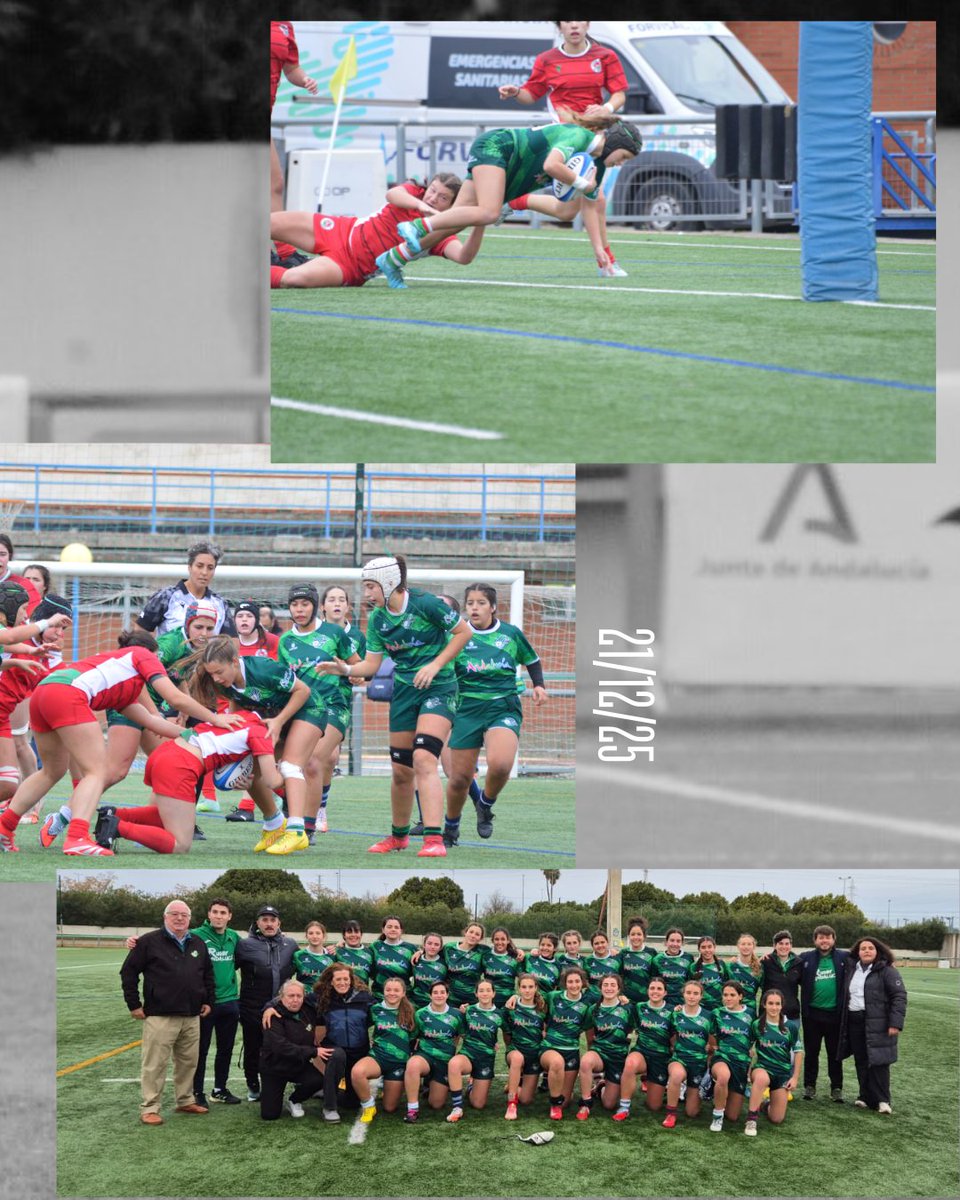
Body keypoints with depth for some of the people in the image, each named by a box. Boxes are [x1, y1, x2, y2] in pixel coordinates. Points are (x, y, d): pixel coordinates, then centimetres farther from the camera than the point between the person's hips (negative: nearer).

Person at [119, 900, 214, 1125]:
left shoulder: (198, 944, 13)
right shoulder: (149, 942, -3)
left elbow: (208, 975, 25)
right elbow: (128, 972, -1)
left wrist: (208, 1001, 16)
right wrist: (134, 1004, -4)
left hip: (191, 1016, 5)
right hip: (160, 1016, -5)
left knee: (188, 1062, 12)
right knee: (155, 1064, -5)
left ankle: (185, 1101, 26)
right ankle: (149, 1108, -1)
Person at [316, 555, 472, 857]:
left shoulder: (424, 604, -15)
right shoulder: (377, 619, 2)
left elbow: (464, 631, -8)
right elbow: (371, 664, 3)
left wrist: (435, 665, -15)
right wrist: (346, 670, -16)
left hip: (438, 687, -6)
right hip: (403, 690, 6)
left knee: (423, 759, -23)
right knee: (401, 770, 9)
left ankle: (434, 839, -29)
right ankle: (398, 835, 31)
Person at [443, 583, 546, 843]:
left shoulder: (511, 634, 5)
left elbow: (532, 660, 21)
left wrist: (539, 685, 6)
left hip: (504, 707, 0)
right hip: (467, 710, 1)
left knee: (500, 764, -28)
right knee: (460, 778, 1)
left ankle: (486, 804, 5)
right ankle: (451, 827, 29)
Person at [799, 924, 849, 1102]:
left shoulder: (844, 958, 0)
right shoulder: (805, 958, 1)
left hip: (835, 1013, -1)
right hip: (812, 1013, 1)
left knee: (835, 1053, 7)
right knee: (811, 1052, 8)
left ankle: (836, 1088, 13)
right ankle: (809, 1086, 17)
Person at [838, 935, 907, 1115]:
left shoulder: (887, 971, -5)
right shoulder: (851, 970, 12)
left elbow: (899, 996, -9)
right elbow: (844, 995, 18)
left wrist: (896, 1023, -16)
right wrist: (842, 1022, 10)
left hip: (878, 1024, -5)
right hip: (854, 1022, 5)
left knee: (878, 1061, -7)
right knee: (861, 1062, 7)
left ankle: (882, 1101, -4)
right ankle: (866, 1097, 15)